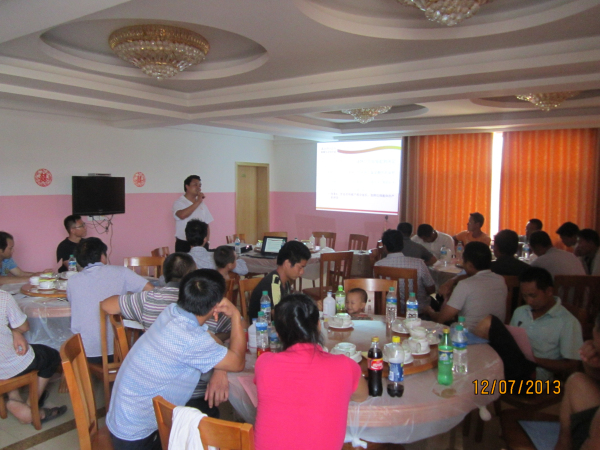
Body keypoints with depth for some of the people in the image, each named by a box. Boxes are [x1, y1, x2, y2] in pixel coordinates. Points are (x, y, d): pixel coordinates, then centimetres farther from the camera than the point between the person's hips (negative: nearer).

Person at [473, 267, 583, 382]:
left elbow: (571, 366, 1)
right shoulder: (520, 312, 21)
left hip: (532, 375, -5)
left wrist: (535, 360, -10)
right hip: (508, 365, 5)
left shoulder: (568, 322, 3)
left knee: (490, 323, -25)